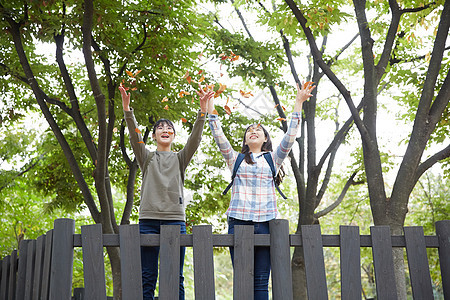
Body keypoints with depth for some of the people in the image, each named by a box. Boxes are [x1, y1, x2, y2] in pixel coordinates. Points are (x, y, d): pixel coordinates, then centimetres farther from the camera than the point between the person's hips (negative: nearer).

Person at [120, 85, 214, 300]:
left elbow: (195, 139, 1)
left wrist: (202, 112, -12)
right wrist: (127, 109, -16)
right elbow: (135, 136, -1)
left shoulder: (180, 159, 15)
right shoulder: (147, 157, 14)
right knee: (147, 278, -1)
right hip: (148, 219, 0)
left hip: (175, 219, 0)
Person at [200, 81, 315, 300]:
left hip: (265, 222, 0)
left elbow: (290, 136, 8)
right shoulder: (236, 159, 18)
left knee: (261, 282, -1)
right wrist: (209, 105, 4)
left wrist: (298, 103, 2)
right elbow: (218, 134, 10)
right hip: (238, 220, 0)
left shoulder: (273, 159, 18)